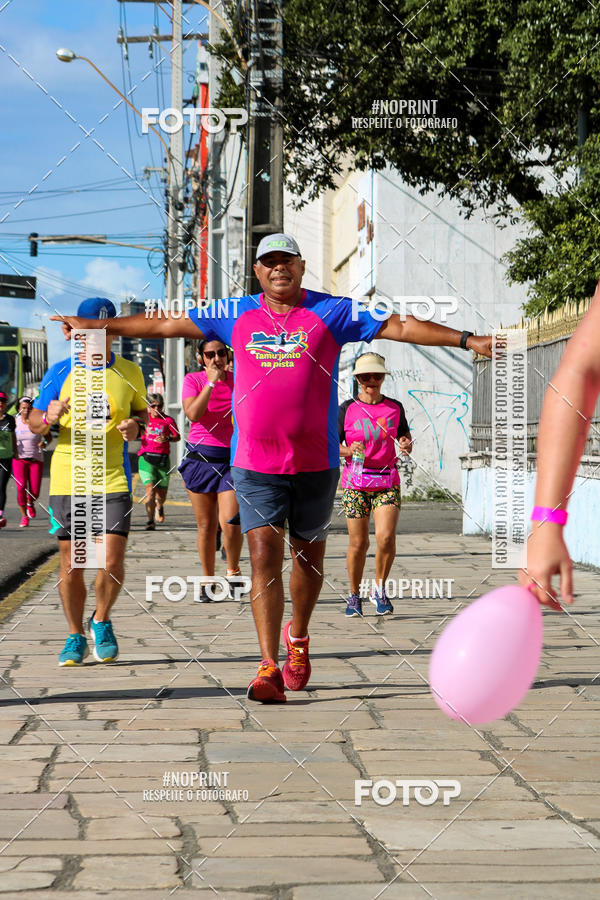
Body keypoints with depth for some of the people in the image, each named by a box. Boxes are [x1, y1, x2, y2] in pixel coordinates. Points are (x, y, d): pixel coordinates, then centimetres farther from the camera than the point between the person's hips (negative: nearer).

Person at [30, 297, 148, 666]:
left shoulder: (130, 372, 5)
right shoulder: (60, 373, 2)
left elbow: (141, 411, 20)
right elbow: (33, 423, 7)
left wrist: (135, 425, -3)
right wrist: (48, 418, -16)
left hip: (114, 480, 0)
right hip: (67, 480, 0)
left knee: (112, 562, -9)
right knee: (71, 565, 4)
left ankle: (102, 621, 19)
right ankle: (76, 637, 21)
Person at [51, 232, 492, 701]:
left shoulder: (331, 312, 1)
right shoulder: (236, 315, 7)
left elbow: (399, 326, -2)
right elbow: (167, 323, 13)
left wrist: (468, 339, -9)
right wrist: (99, 326, 16)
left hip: (316, 462, 0)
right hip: (256, 464, 0)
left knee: (307, 554, 12)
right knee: (265, 556, -10)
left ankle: (298, 637, 39)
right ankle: (270, 668, -11)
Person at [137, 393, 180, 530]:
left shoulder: (168, 420, 4)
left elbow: (178, 437, 5)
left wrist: (167, 439, -13)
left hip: (163, 459, 1)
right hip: (146, 458, 0)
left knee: (161, 495, 7)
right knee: (150, 490, -18)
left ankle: (159, 507, 44)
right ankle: (150, 521, -12)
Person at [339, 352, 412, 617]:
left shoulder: (395, 407, 7)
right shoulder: (347, 409, 1)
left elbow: (405, 435, 20)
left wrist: (406, 445, -3)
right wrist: (349, 451, -18)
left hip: (387, 481, 1)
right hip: (355, 482, -1)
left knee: (386, 537, -15)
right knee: (358, 542, 0)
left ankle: (379, 589, 8)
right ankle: (354, 595, 20)